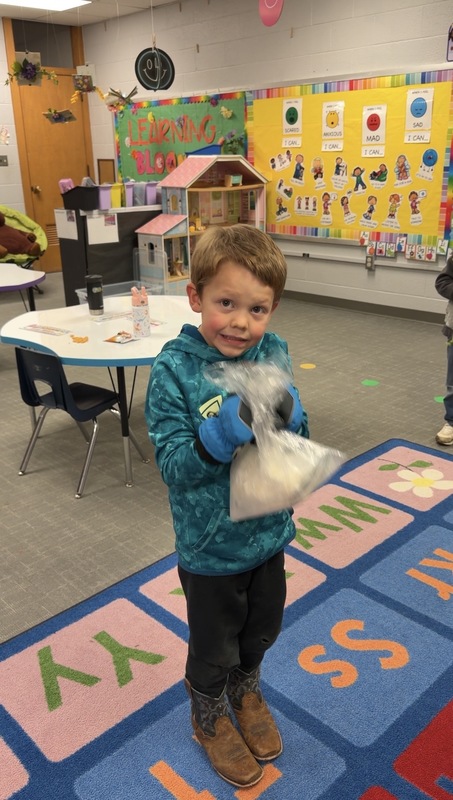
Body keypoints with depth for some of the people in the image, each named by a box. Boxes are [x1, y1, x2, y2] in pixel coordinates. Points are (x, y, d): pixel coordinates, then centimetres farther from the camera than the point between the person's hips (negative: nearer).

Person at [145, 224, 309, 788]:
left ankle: (246, 690, 59)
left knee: (261, 631, 28)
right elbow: (173, 466, -23)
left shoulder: (274, 355, -10)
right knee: (213, 647, 20)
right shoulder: (174, 368, -22)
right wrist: (223, 434, -40)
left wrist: (288, 419, -27)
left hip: (269, 531, 4)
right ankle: (210, 718, 51)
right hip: (211, 545, -4)